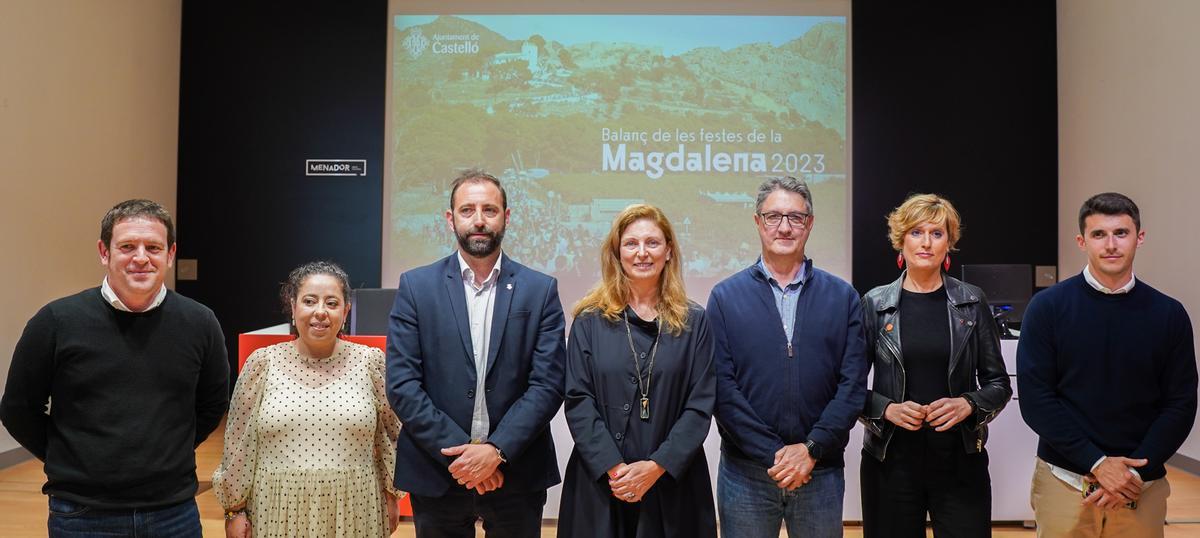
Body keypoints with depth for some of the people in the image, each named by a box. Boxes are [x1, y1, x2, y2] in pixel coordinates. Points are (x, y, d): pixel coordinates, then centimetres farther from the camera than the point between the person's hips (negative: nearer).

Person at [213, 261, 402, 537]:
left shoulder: (370, 362, -1)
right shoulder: (262, 363, -1)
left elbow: (393, 433, 8)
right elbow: (239, 444, 3)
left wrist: (391, 494, 9)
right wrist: (235, 509, 4)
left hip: (353, 513, 0)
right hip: (278, 512, 0)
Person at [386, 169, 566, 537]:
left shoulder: (540, 290, 1)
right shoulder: (416, 286, -1)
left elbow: (548, 384, -5)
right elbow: (402, 384, -6)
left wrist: (497, 450, -15)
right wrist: (461, 452, -12)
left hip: (517, 475, 0)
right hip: (436, 473, 0)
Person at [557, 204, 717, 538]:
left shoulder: (693, 321, 3)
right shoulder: (590, 320, 2)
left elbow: (701, 405, -2)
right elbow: (578, 401, -3)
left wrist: (656, 466, -12)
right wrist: (613, 468, -13)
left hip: (673, 482, 0)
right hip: (599, 481, 0)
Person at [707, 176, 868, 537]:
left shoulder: (842, 297, 4)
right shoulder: (725, 297, 0)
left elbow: (853, 383, -2)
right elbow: (722, 387, -6)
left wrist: (812, 449, -11)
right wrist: (773, 454, -12)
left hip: (822, 472, 1)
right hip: (746, 471, -1)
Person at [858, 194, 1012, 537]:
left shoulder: (972, 303, 3)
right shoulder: (875, 304, 1)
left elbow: (998, 383, 6)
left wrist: (968, 405, -12)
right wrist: (887, 409, -14)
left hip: (960, 459, 1)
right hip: (891, 460, 0)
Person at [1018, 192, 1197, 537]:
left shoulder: (1169, 314, 1)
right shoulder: (1048, 306, -5)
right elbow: (1035, 398, -9)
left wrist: (1135, 471, -11)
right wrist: (1097, 463, -15)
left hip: (1143, 484, 2)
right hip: (1064, 481, -1)